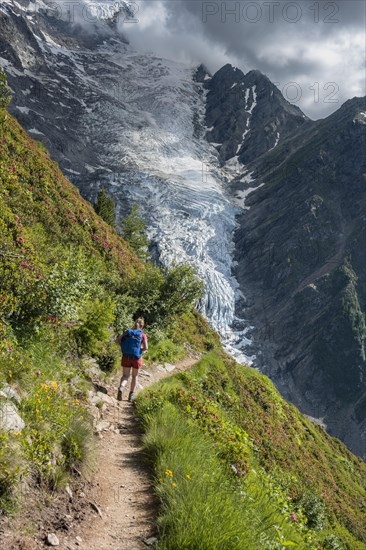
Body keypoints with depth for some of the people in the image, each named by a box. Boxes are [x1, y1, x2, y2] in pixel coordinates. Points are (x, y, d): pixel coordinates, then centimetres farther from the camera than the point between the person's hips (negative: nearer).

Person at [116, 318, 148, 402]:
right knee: (134, 376, 19)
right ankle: (131, 395, 25)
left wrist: (124, 346, 8)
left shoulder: (128, 332, 6)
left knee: (125, 376, 7)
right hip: (136, 357, -1)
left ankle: (121, 388, -25)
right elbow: (145, 348, -12)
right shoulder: (143, 335, -2)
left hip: (126, 357, 2)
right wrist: (140, 349, 8)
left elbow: (117, 340, -2)